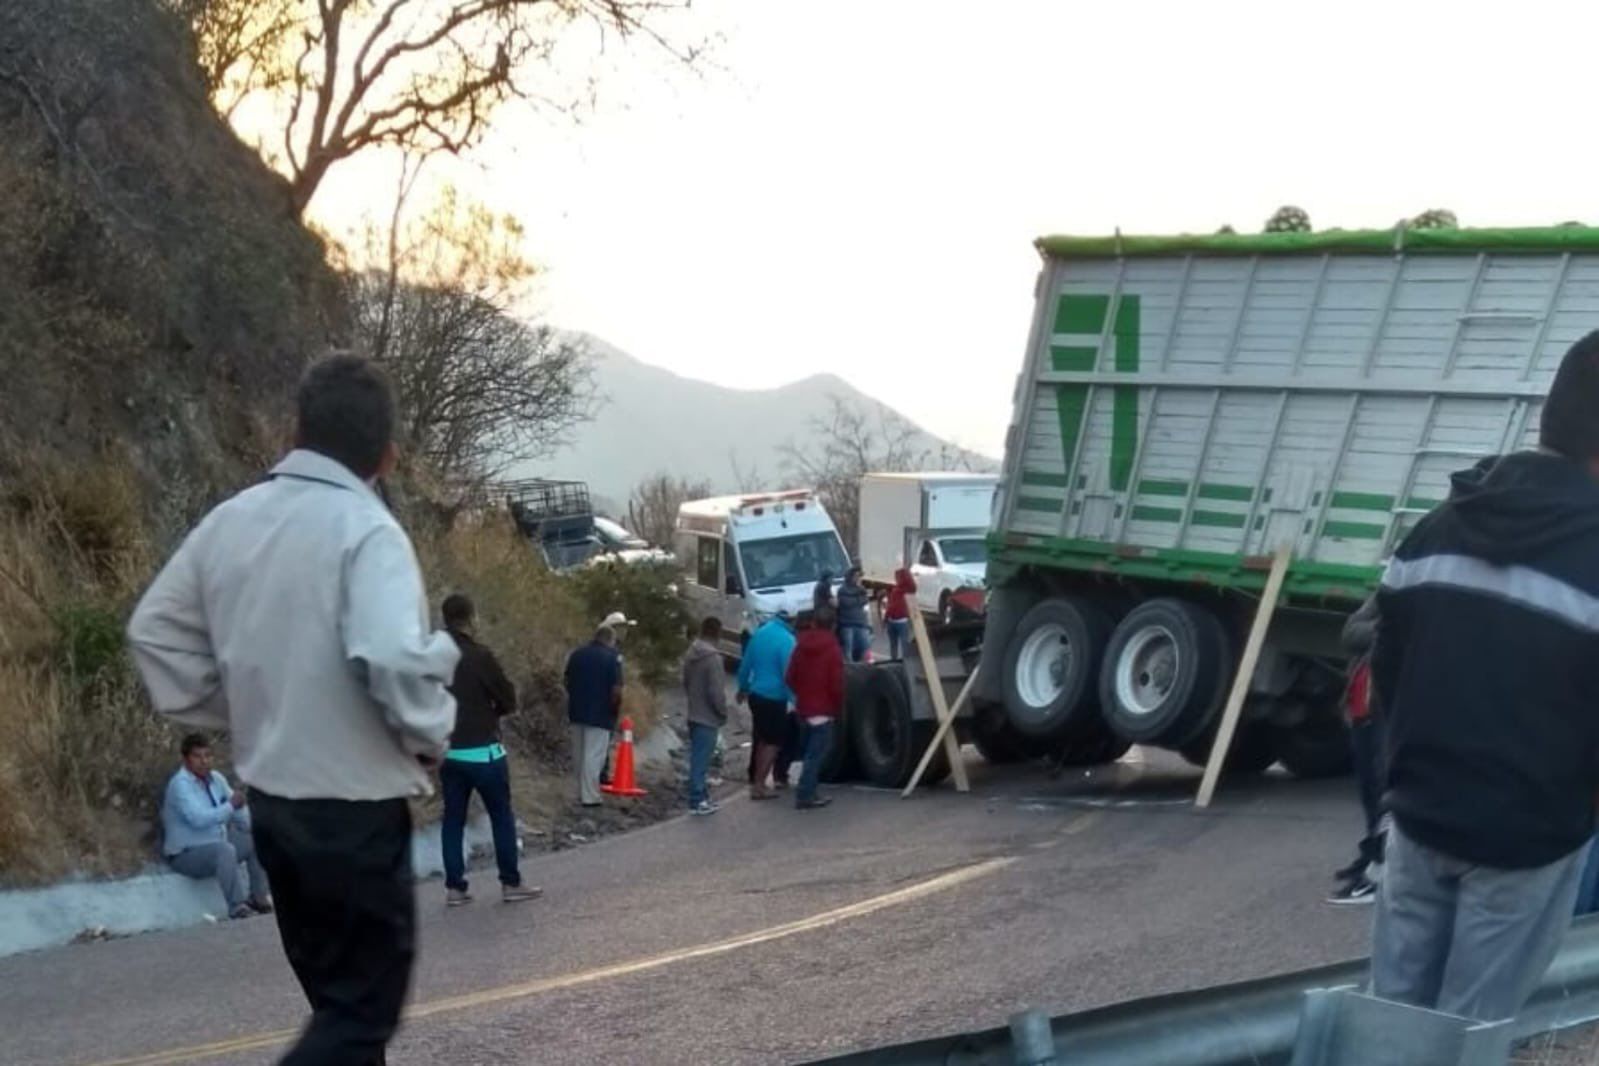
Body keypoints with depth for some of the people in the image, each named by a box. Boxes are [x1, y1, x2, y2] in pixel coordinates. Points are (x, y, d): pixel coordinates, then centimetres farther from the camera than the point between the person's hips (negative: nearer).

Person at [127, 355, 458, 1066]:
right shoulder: (366, 530, -18)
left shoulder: (231, 520, 4)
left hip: (271, 798, 7)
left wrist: (233, 715, 15)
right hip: (355, 806, -7)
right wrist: (431, 736, -11)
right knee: (364, 1006, 3)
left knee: (337, 995, 21)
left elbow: (154, 630, 10)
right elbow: (393, 658, -30)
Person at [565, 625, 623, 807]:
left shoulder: (576, 654, 8)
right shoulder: (612, 656, -9)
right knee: (594, 756, -3)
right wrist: (615, 709, -1)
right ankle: (590, 796, -3)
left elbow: (568, 683, 12)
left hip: (577, 710, 6)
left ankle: (583, 792, 23)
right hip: (600, 713, -6)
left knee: (579, 754, 15)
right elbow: (616, 689, -15)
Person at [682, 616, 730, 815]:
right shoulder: (713, 657, -20)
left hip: (694, 714, 9)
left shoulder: (691, 654, 8)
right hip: (708, 717, -9)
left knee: (698, 759, 15)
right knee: (701, 760, -6)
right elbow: (716, 691, -20)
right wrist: (723, 712, -8)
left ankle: (701, 795, 23)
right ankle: (697, 801, -4)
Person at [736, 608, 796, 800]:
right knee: (773, 742, 2)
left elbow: (745, 664, 12)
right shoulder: (786, 640, -19)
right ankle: (758, 786, 0)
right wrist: (795, 700, -17)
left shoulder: (759, 633, 4)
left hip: (756, 695, 7)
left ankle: (757, 781, 26)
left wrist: (743, 688, 25)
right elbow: (788, 674, -22)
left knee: (762, 739, 19)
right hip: (774, 698, -7)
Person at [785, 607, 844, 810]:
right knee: (815, 754, -5)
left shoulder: (801, 646, 6)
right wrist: (838, 708, -1)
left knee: (811, 751, 18)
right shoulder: (833, 649, -10)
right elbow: (836, 684, -14)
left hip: (803, 708, 6)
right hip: (823, 710, -6)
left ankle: (808, 792, 22)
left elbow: (789, 677, 8)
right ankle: (804, 796, -9)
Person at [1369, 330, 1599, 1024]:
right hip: (1528, 837, -6)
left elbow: (1387, 664, 11)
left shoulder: (1438, 529, 5)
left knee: (1392, 1011, 13)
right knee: (1468, 1030, 3)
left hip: (1420, 814, 6)